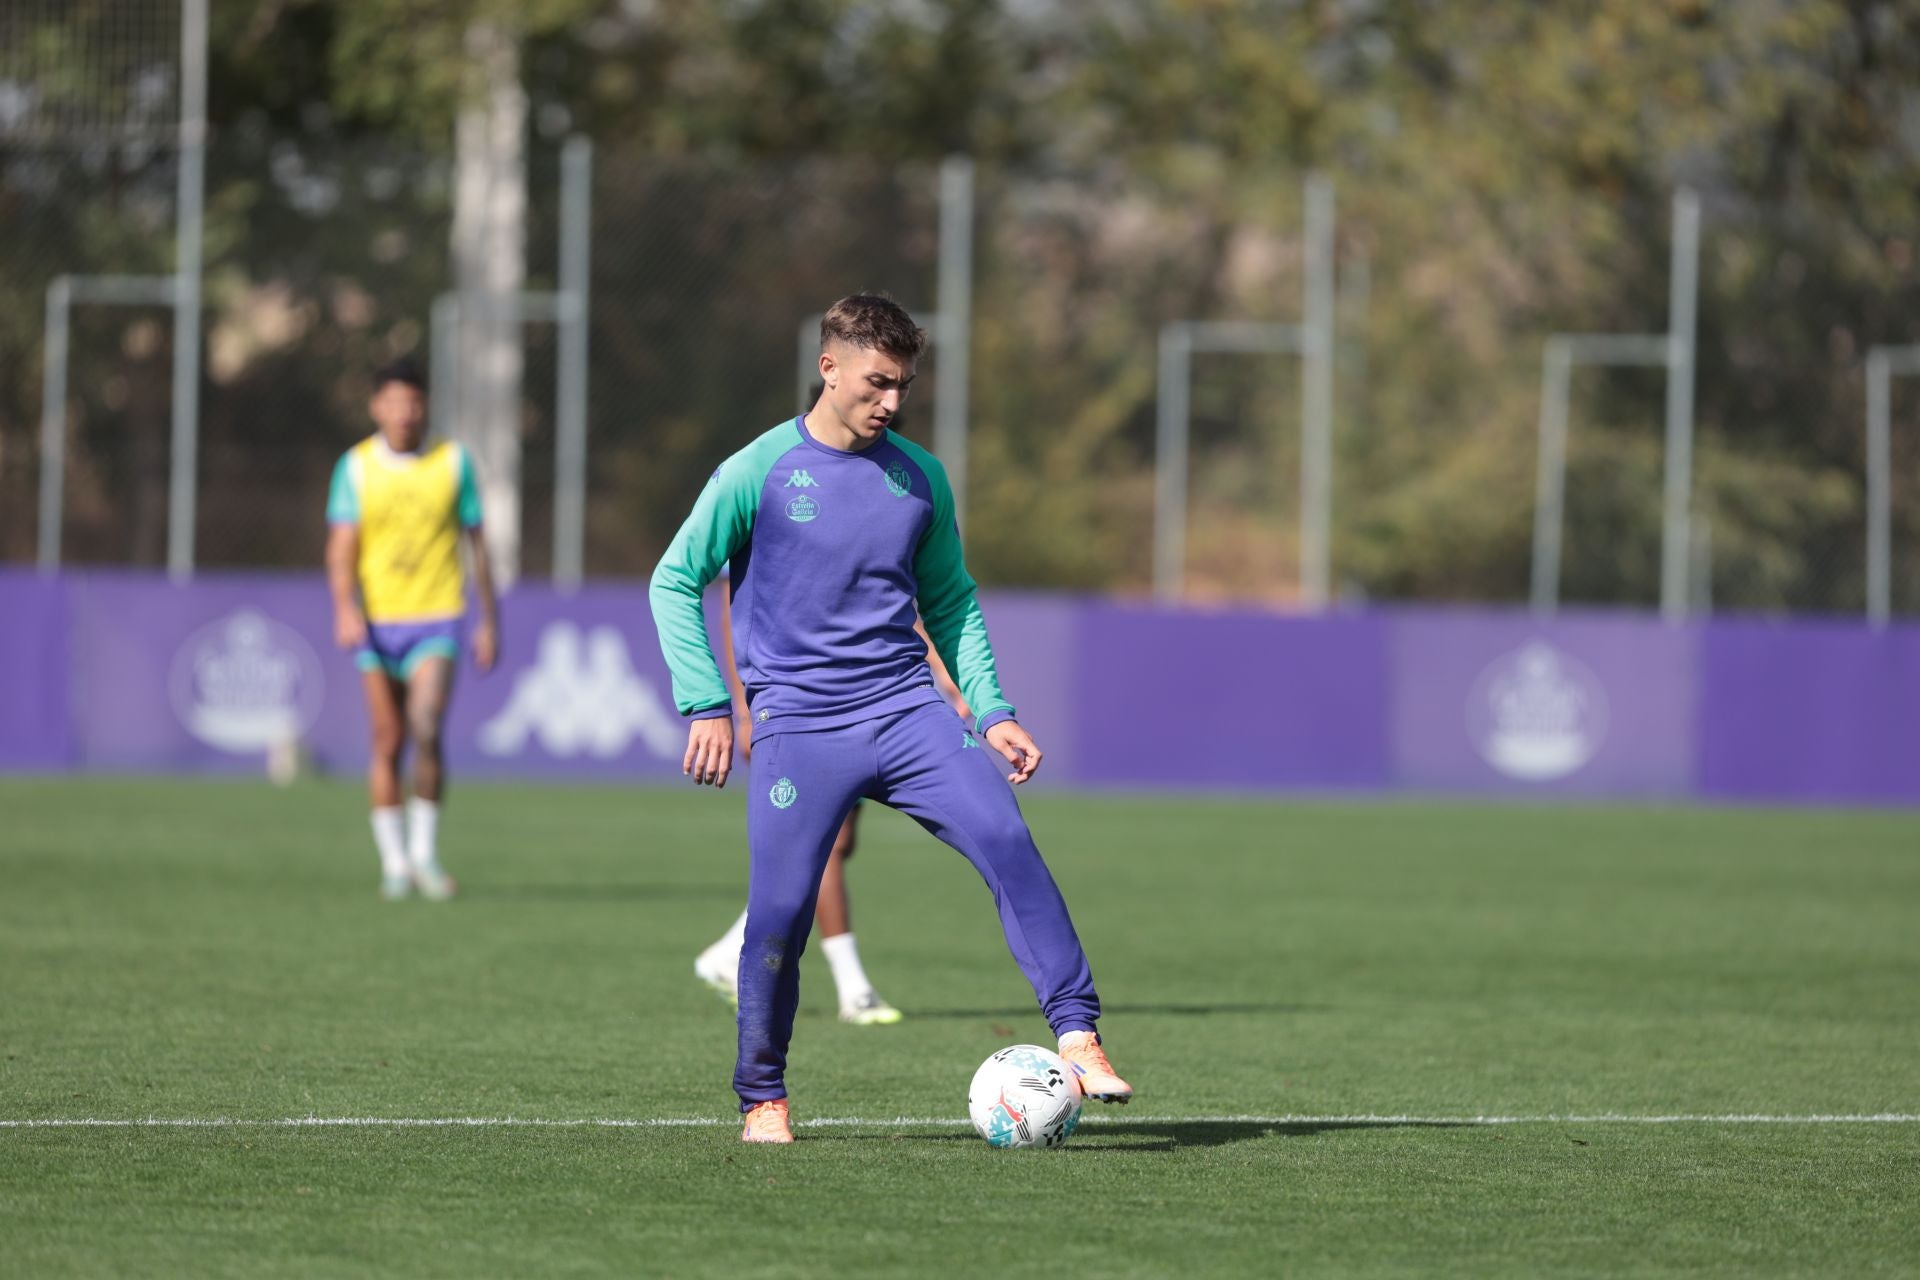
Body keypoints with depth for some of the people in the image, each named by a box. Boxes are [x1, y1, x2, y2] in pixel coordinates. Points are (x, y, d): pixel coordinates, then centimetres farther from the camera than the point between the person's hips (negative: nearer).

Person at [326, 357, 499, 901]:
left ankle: (425, 851, -5)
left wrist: (488, 621, 8)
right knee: (388, 743, 2)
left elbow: (476, 543, 10)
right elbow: (341, 548, -2)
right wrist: (345, 608, -18)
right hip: (376, 621, 1)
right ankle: (394, 864, 12)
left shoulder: (453, 462, 3)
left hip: (437, 618, -1)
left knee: (425, 729, -19)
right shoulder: (356, 466, 2)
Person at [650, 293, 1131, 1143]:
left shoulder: (919, 478, 10)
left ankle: (1077, 1035, -19)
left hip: (907, 709, 3)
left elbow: (950, 603, 21)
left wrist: (991, 712, 10)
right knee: (780, 912, -7)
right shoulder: (758, 474, -2)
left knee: (1006, 842, -18)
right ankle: (762, 1097, 14)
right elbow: (674, 582, 4)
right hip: (799, 727, -3)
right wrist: (706, 706, -3)